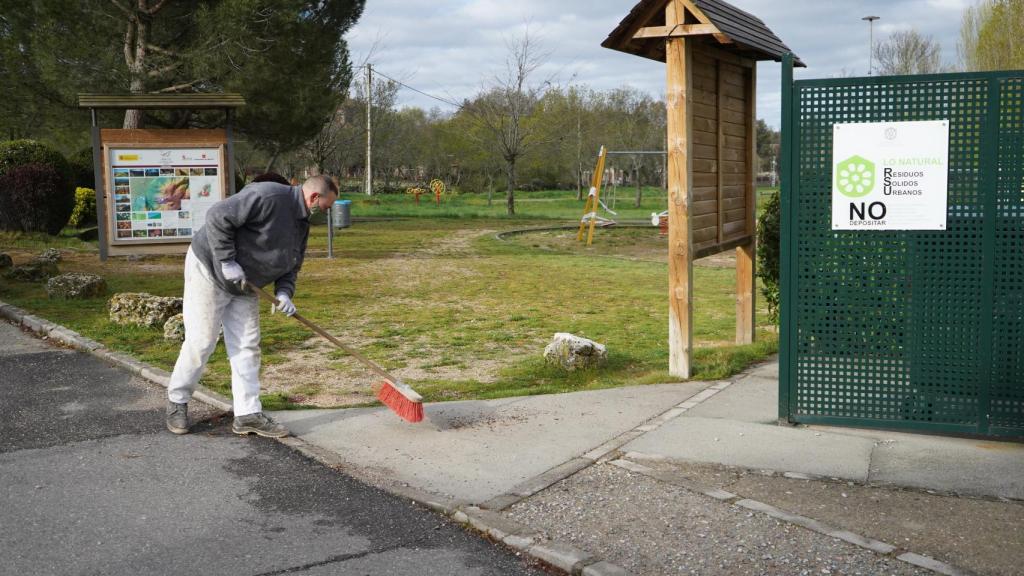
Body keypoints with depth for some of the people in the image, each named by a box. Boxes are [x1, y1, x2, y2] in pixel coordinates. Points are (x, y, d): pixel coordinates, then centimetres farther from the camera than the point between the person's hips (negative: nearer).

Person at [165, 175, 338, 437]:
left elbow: (290, 266, 11)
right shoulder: (268, 196, -25)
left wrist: (284, 292, -9)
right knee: (201, 341, -4)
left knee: (248, 346, 4)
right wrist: (228, 262, -26)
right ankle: (177, 401, 17)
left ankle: (248, 415, 8)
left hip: (243, 286, 9)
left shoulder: (302, 224, 5)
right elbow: (218, 217, -28)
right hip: (208, 270, -9)